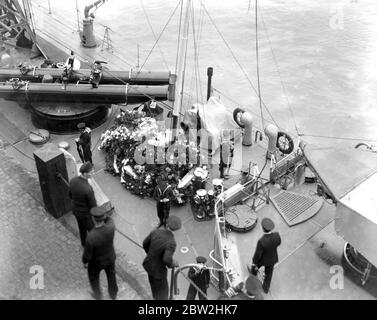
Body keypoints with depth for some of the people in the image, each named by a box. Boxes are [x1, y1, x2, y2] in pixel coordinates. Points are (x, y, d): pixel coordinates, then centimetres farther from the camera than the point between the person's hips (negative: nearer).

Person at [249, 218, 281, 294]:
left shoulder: (261, 241, -45)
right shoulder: (276, 235, -32)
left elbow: (257, 254, -28)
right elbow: (278, 242, -7)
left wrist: (254, 262, -7)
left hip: (263, 259, -3)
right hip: (272, 258, 3)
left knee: (255, 264, 34)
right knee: (268, 273, 30)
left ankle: (253, 273, 68)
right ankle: (266, 288, 53)